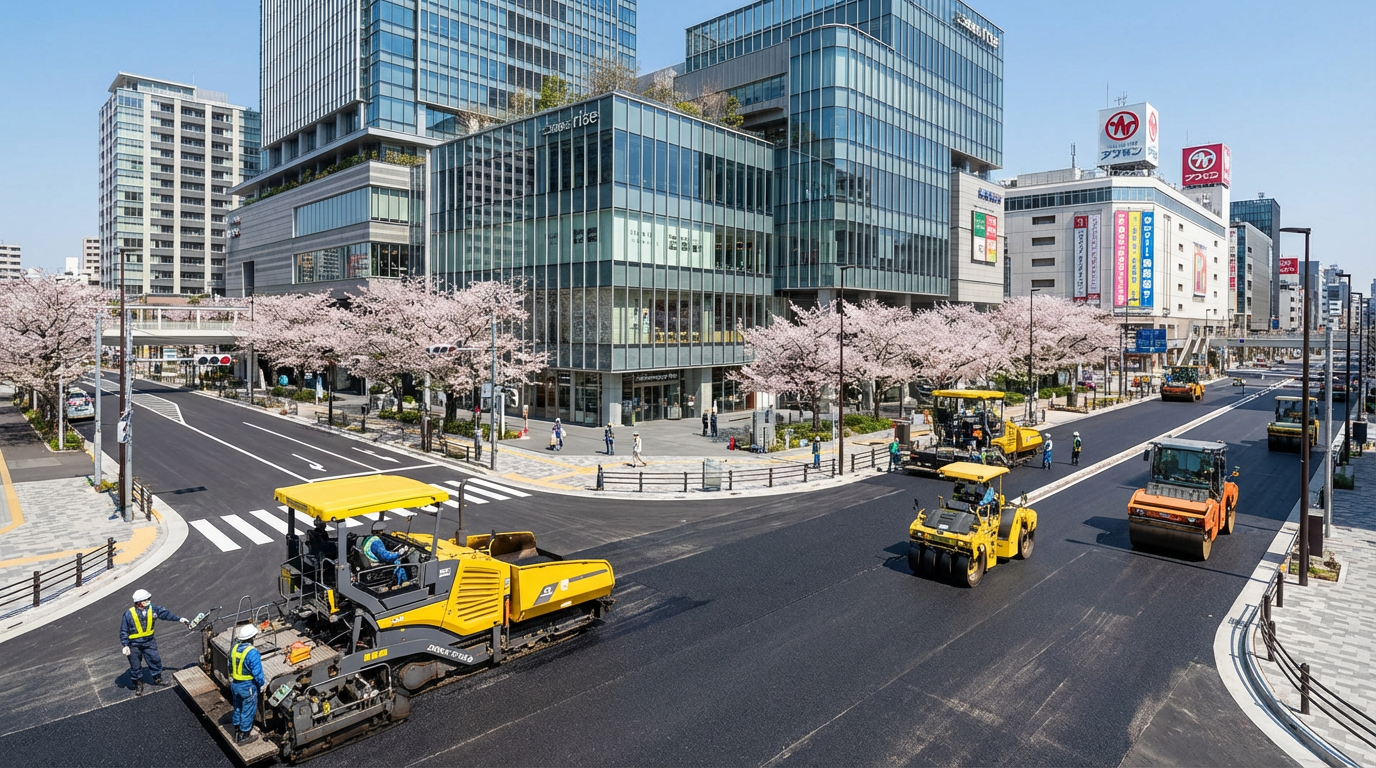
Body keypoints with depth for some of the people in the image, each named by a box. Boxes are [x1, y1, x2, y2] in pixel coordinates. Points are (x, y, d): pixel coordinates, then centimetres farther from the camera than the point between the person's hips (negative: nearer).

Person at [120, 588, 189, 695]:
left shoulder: (152, 609, -11)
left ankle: (157, 679, 33)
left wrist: (179, 619, -12)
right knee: (135, 666, 10)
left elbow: (166, 613, -5)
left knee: (155, 660, 12)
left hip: (149, 641, 4)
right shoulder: (129, 614, -20)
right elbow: (123, 631, -12)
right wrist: (125, 645, -14)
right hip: (134, 644, -3)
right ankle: (138, 685, 29)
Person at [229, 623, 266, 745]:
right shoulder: (252, 653, -27)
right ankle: (244, 736, 23)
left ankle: (237, 733, 37)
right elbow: (257, 673, -22)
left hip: (234, 685, 7)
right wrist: (262, 683, -4)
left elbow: (231, 667, 9)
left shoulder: (234, 648, -5)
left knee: (237, 709, 23)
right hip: (248, 686, -7)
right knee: (248, 711, 10)